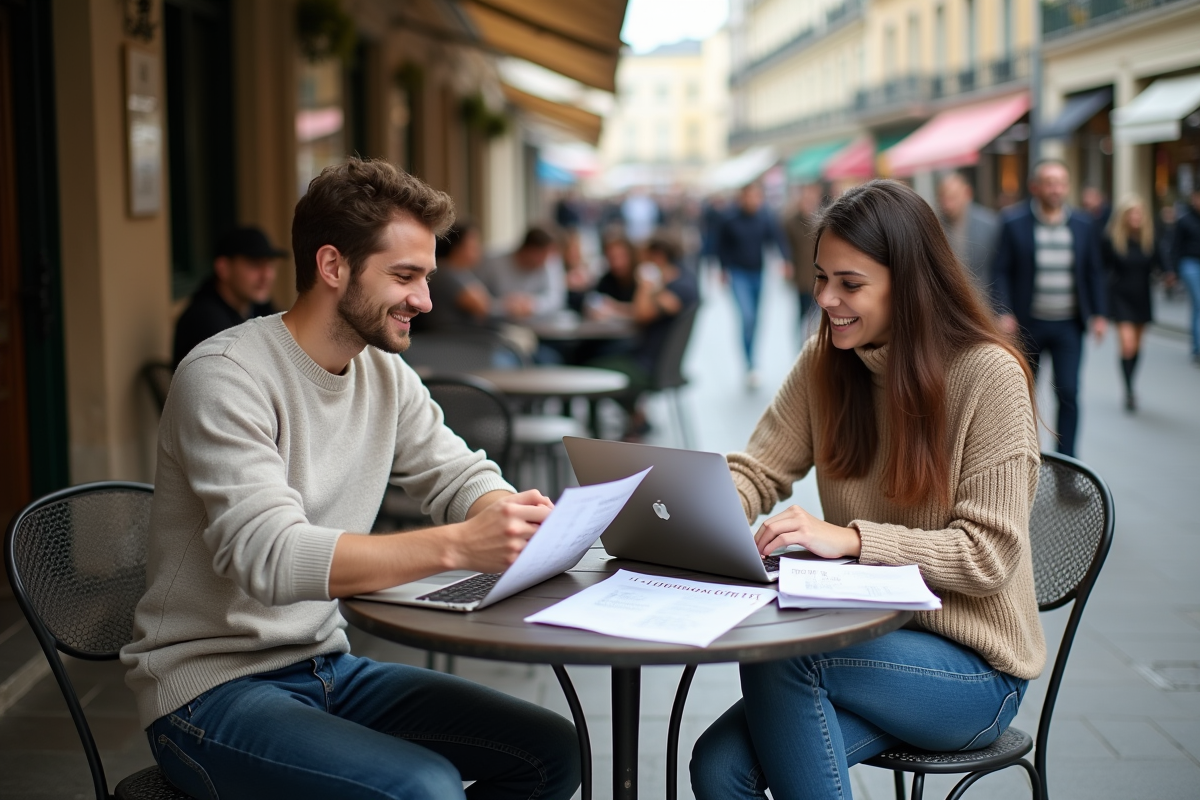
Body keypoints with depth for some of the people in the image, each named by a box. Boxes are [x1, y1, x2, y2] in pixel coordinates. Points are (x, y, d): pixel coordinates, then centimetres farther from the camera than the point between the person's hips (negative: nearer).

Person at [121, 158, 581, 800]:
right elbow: (270, 557, -31)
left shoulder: (384, 374, 5)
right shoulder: (223, 378, -20)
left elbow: (462, 477, 9)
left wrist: (511, 515, -17)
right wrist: (456, 545, -40)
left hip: (327, 668, 8)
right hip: (213, 692, -7)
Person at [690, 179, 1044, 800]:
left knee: (775, 654, -30)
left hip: (974, 667, -4)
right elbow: (755, 470, 2)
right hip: (869, 638, 5)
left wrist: (850, 538, -28)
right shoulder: (825, 362, 4)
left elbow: (988, 554, -16)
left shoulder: (988, 374, -14)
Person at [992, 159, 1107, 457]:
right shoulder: (1014, 222, -6)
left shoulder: (1083, 224, 3)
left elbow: (1094, 271, 9)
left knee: (1068, 393, -6)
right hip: (1027, 323, -1)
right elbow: (1000, 271, -5)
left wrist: (1098, 314, 3)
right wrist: (1004, 313, -15)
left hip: (1069, 326, 1)